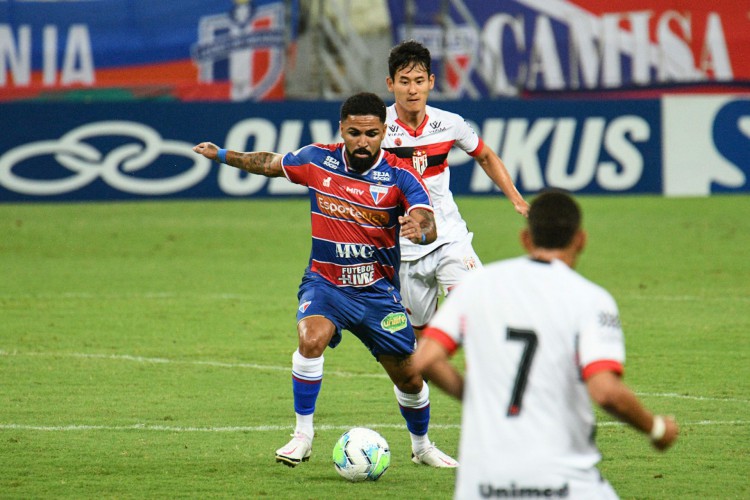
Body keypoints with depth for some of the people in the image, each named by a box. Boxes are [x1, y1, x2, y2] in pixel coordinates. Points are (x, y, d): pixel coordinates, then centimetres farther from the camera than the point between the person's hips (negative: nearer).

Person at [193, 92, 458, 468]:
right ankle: (302, 433, -17)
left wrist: (419, 230, -52)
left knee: (408, 378, 7)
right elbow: (271, 164, 14)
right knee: (312, 338, -31)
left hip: (378, 290, 0)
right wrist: (222, 155, 18)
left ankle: (422, 445, 36)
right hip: (325, 283, 0)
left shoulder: (399, 176, -14)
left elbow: (429, 226, -28)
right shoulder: (317, 160, -7)